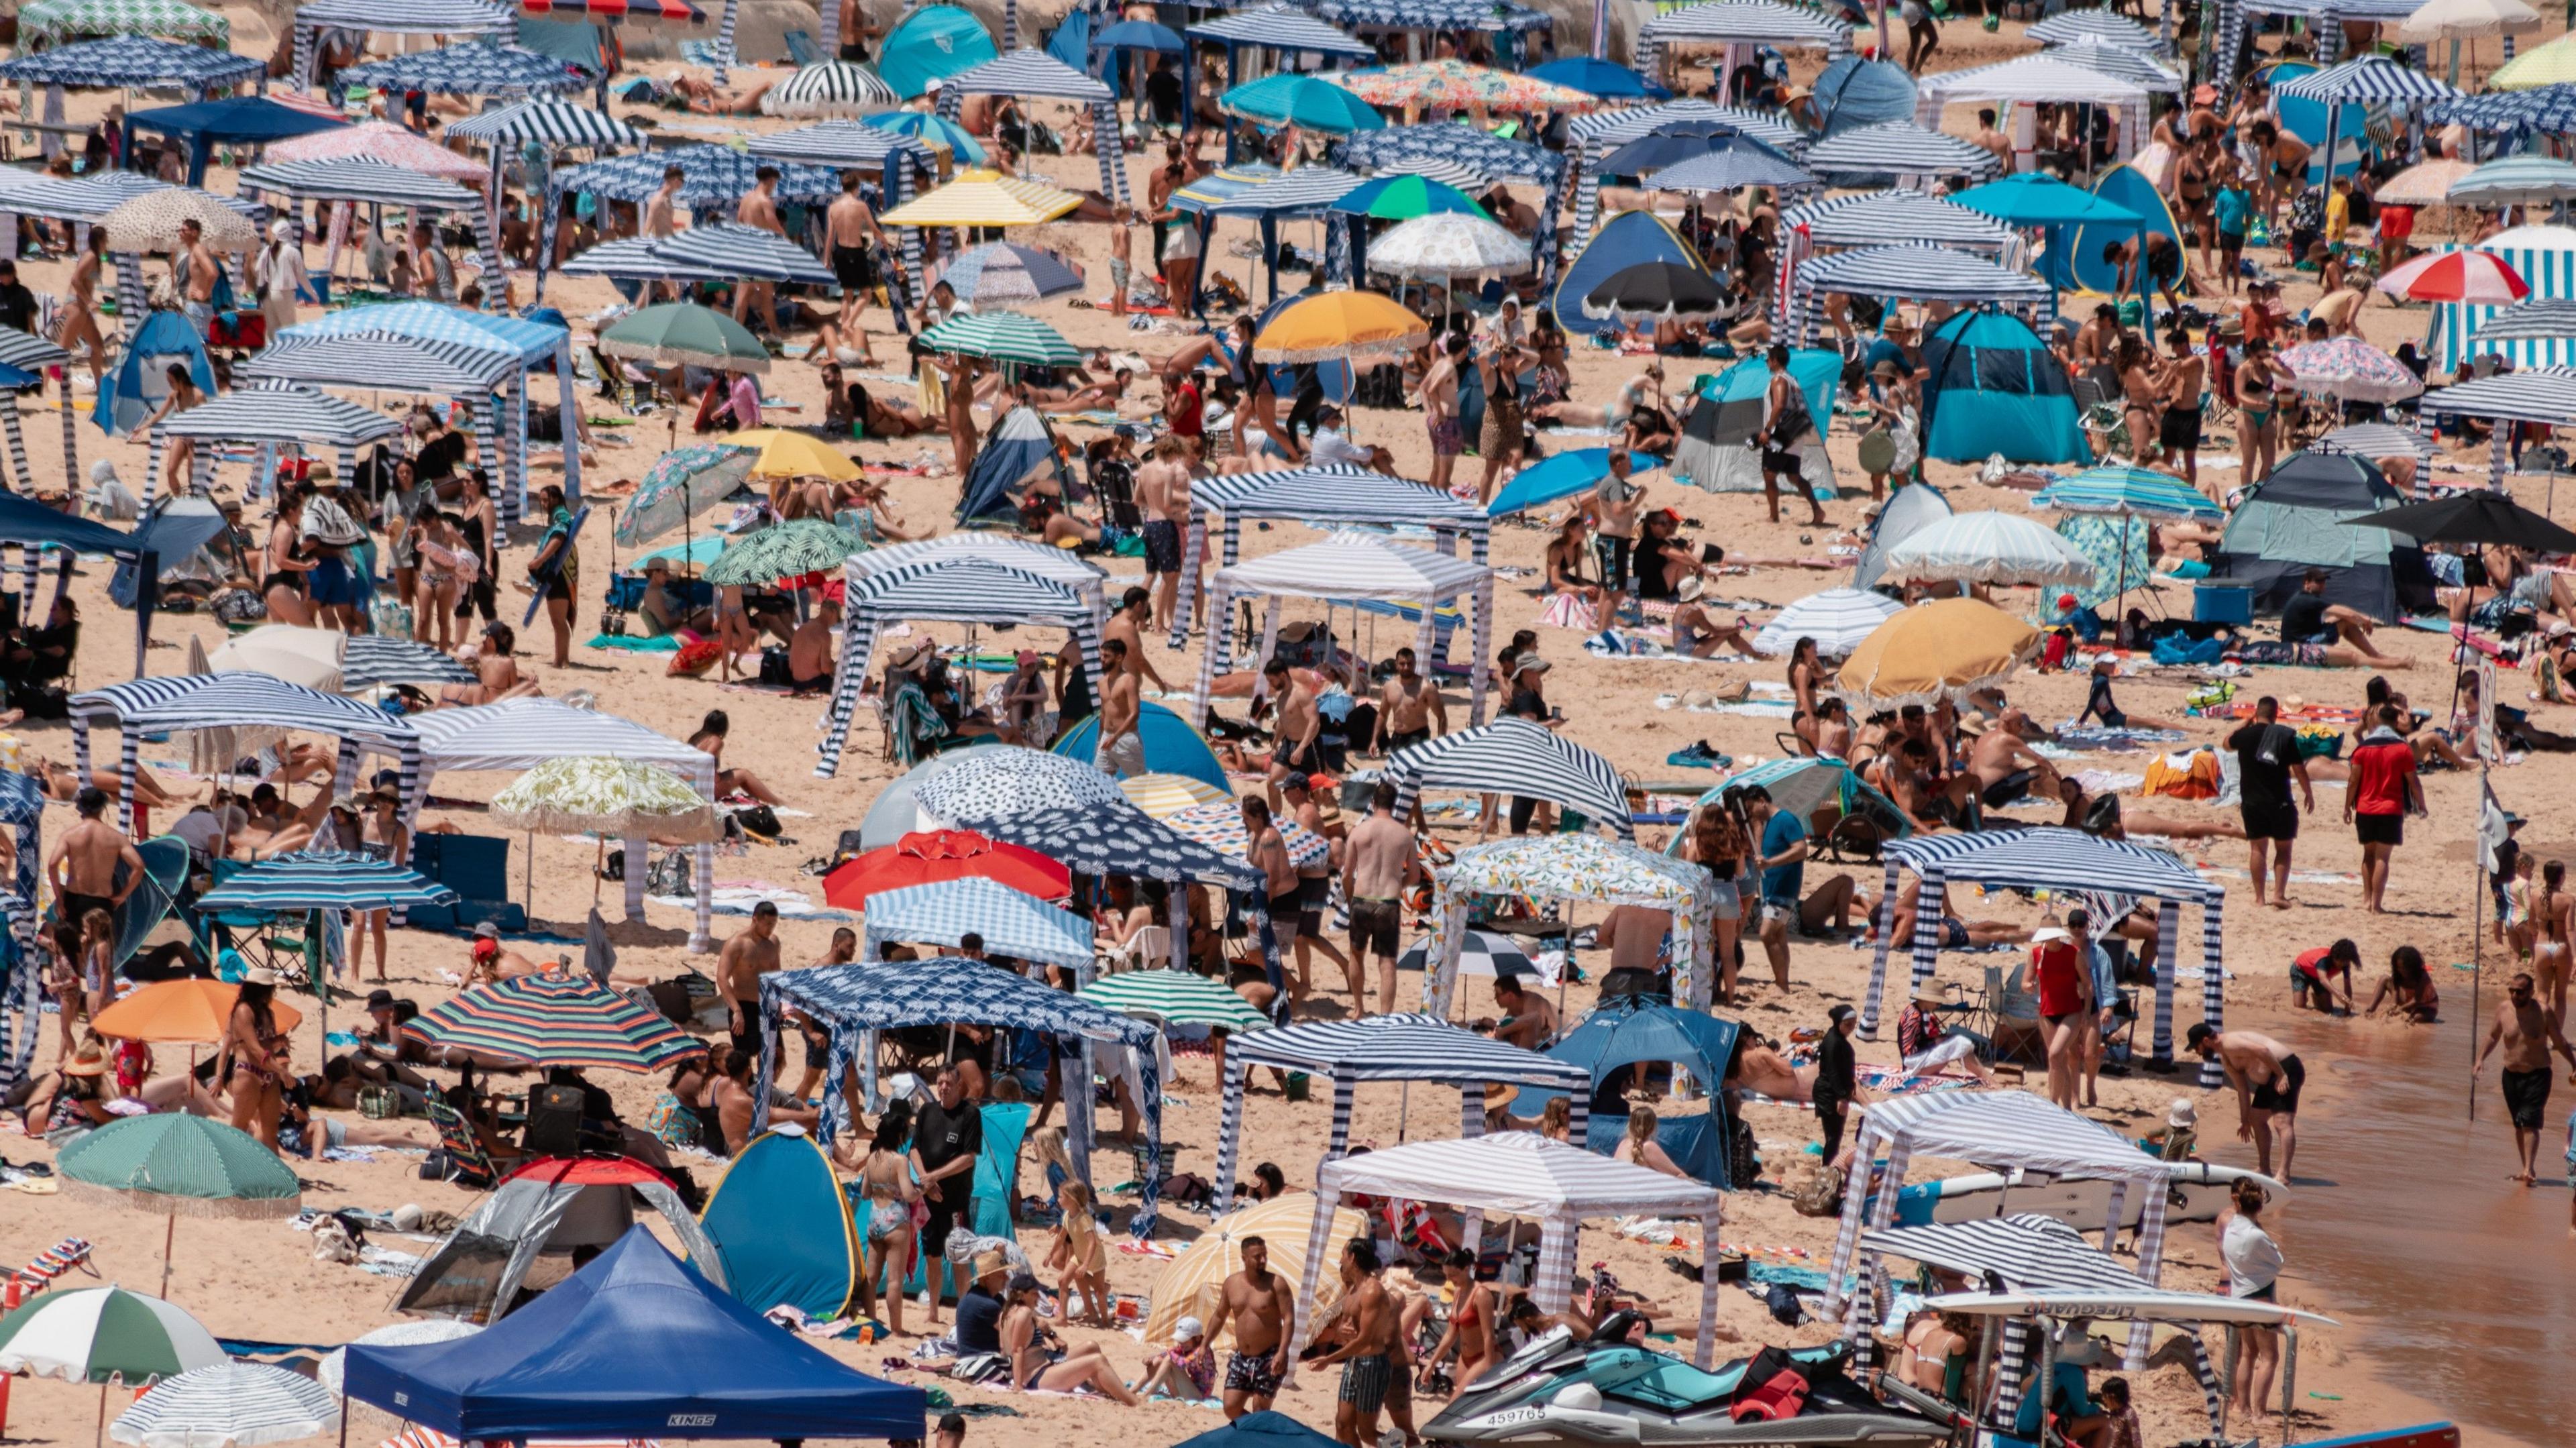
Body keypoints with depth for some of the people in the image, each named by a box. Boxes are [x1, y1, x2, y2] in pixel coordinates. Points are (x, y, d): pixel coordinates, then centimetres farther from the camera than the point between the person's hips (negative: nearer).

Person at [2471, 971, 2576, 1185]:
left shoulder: (2544, 1013, -13)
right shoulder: (2504, 1010, -2)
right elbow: (2493, 1036, 14)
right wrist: (2480, 1059, 5)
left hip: (2537, 1076, -5)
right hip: (2511, 1076, 5)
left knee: (2529, 1123, -15)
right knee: (2519, 1125, 11)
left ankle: (2529, 1170, -18)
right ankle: (2528, 1170, 20)